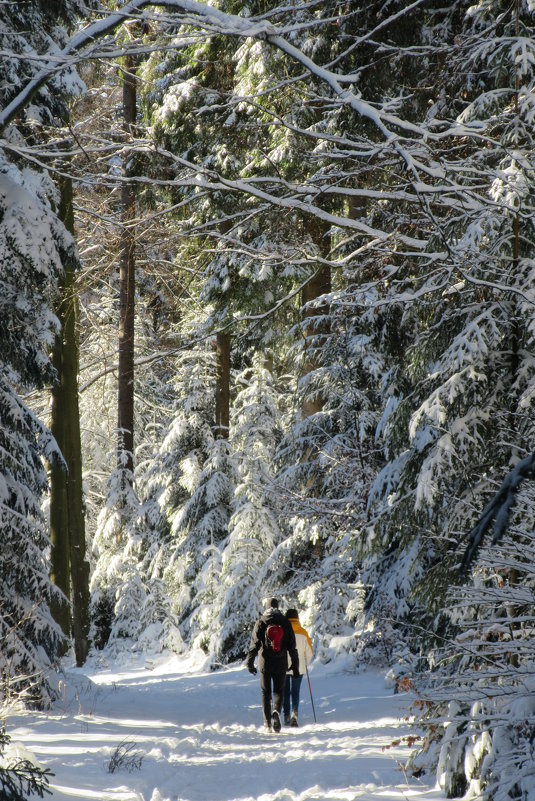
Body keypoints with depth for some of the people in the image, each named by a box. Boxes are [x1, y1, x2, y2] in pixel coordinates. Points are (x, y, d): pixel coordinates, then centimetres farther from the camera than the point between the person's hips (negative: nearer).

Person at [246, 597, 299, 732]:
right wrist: (295, 664, 7)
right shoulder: (285, 622, 1)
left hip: (265, 663, -1)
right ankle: (276, 712, -22)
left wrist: (249, 662, -1)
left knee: (266, 692, 10)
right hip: (281, 664, 1)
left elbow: (254, 644, -6)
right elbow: (292, 645, 2)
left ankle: (267, 723, 7)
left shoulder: (261, 623, -3)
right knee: (278, 691, 8)